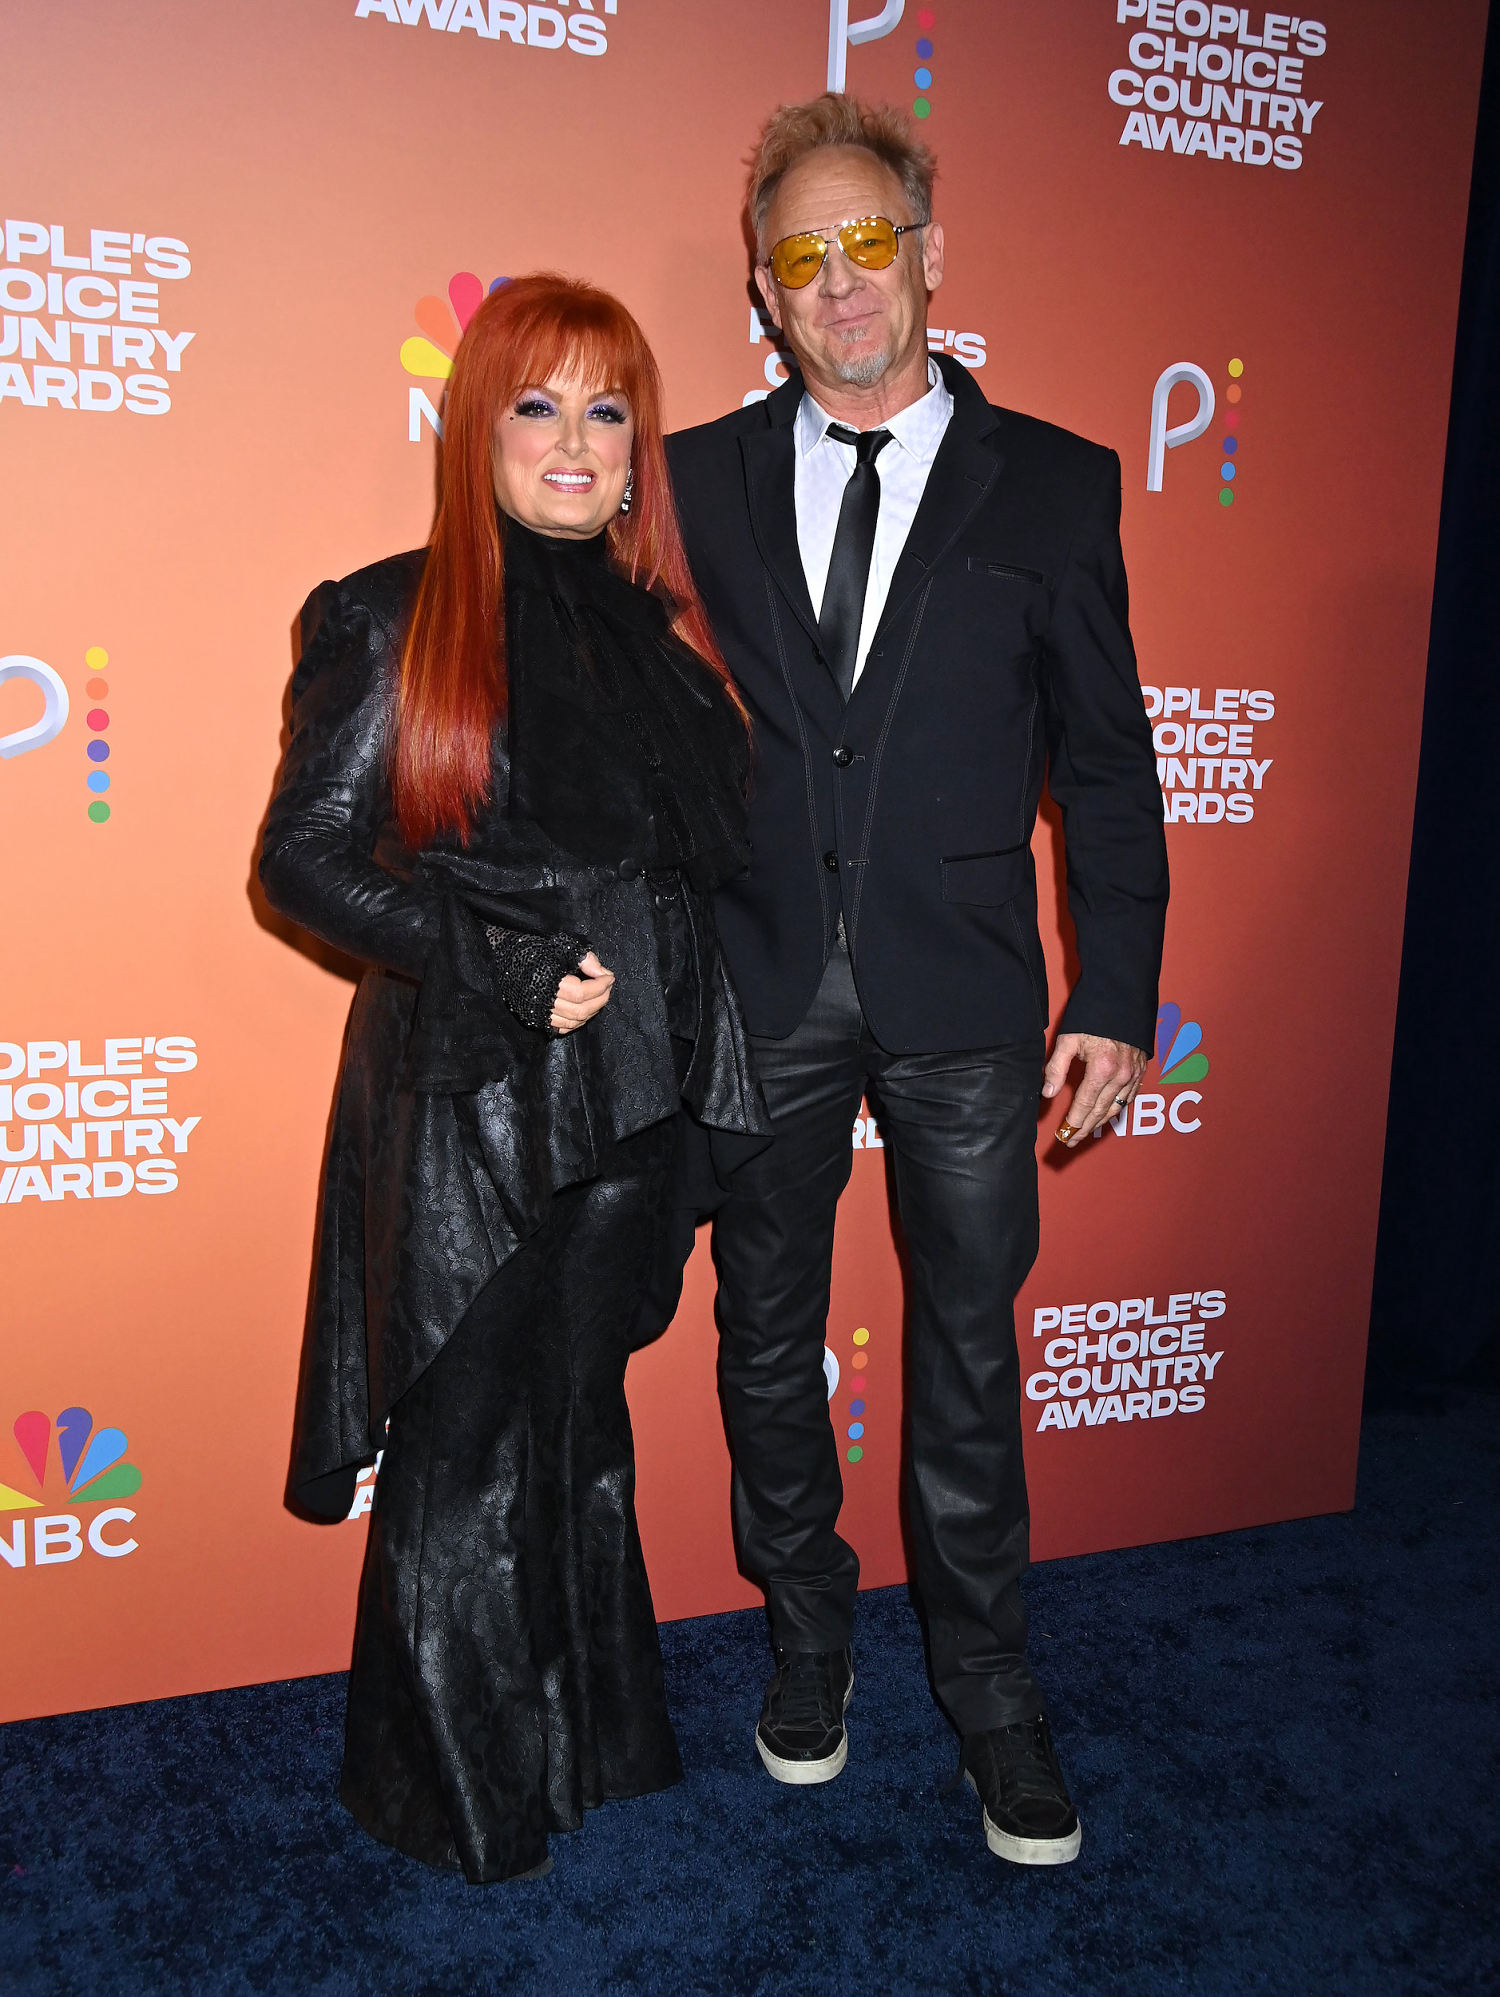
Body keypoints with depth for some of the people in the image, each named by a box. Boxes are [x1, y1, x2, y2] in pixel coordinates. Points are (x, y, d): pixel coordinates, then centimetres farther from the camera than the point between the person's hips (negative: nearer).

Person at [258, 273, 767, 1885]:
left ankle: (589, 1737, 38)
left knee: (581, 1417, 18)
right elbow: (305, 858, -8)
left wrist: (663, 1003, 2)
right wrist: (512, 972, -14)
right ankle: (458, 1785, 30)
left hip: (621, 1092, 5)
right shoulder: (390, 621, -5)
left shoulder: (660, 629, 9)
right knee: (466, 1443, 8)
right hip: (460, 1097, -4)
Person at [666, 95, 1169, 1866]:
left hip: (962, 997, -1)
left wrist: (1116, 996, -2)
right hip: (757, 990, 2)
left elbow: (1105, 764, 2)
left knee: (969, 1353, 9)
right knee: (768, 1337, 14)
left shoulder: (1054, 487, 2)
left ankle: (986, 1686, 30)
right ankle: (808, 1638, 38)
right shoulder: (697, 482, 5)